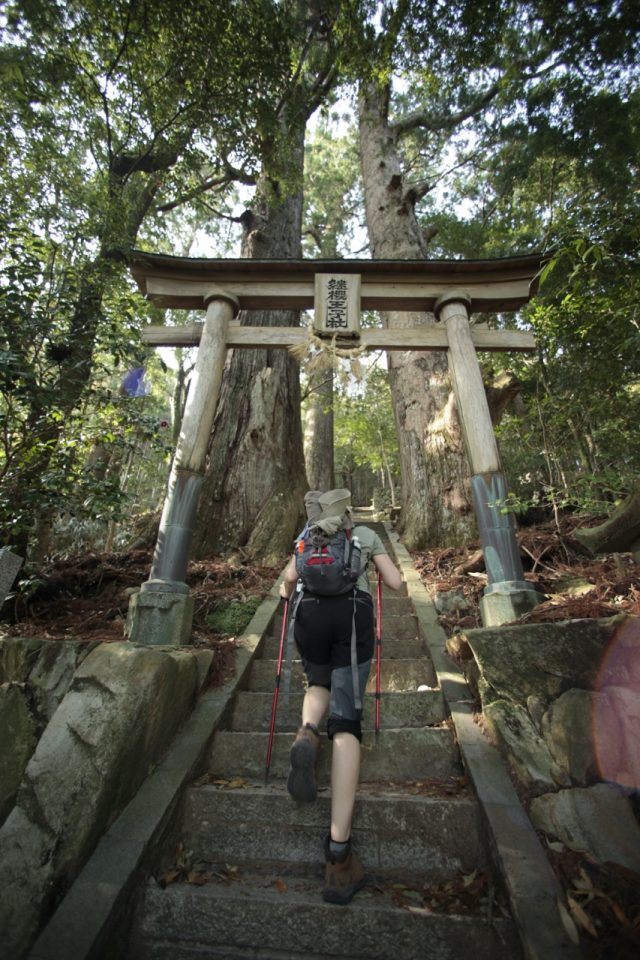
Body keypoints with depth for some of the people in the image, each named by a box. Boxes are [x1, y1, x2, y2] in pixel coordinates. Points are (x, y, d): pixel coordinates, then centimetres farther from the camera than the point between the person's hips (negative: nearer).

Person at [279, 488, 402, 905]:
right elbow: (396, 583, 13)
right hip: (354, 615, -2)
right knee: (346, 721, -3)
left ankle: (307, 734, -4)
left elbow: (288, 580, 9)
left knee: (320, 684, 28)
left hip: (311, 614, 2)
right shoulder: (367, 534, 19)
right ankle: (339, 851, -14)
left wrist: (289, 594, 30)